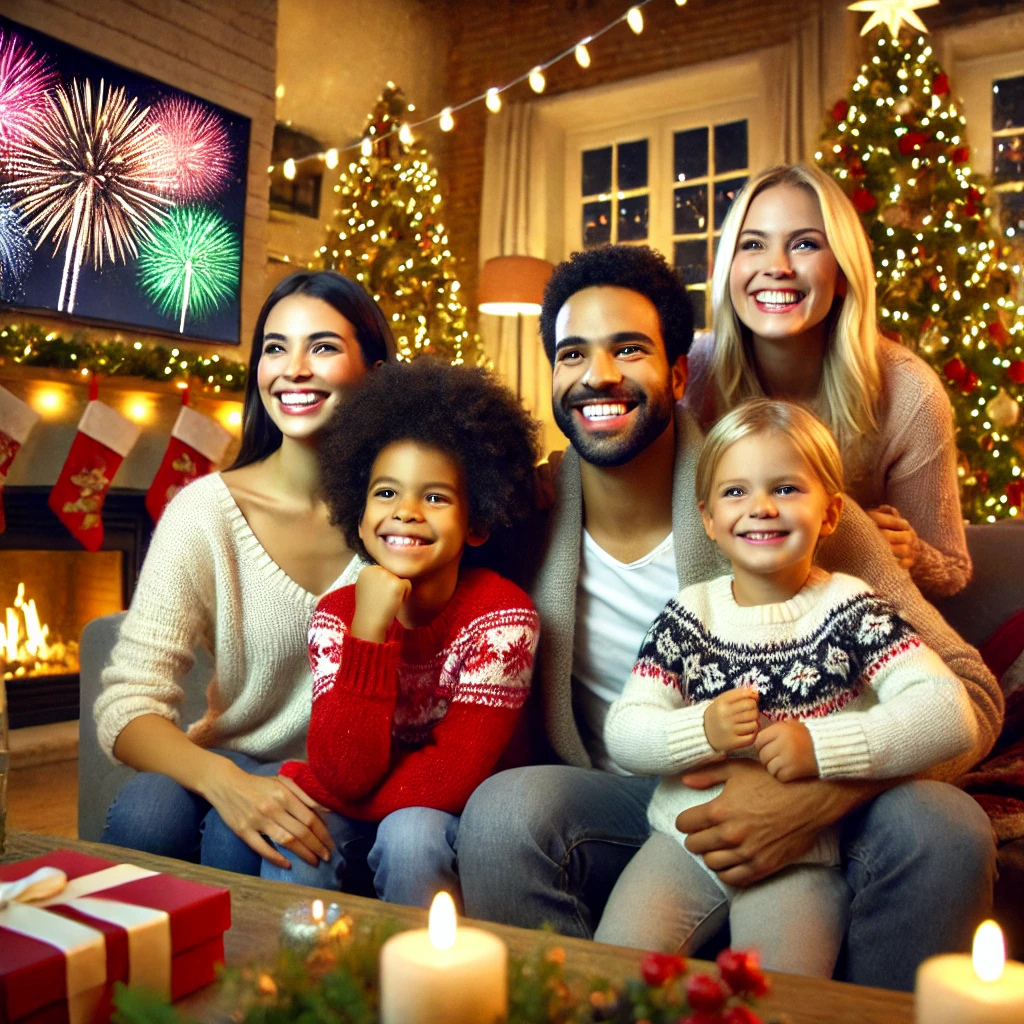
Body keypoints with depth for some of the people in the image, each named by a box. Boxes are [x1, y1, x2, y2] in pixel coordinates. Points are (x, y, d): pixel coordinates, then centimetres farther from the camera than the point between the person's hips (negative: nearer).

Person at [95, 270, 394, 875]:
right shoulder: (206, 513, -8)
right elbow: (128, 702, -13)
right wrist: (221, 780, -32)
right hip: (232, 773, 1)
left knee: (240, 837, -30)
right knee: (146, 812, -29)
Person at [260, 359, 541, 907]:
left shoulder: (501, 615, -18)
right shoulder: (337, 613, -10)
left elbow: (451, 781, -20)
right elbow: (344, 774, -21)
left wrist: (305, 787, -15)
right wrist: (367, 632, -31)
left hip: (450, 826, -1)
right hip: (352, 811, 2)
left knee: (410, 831, -31)